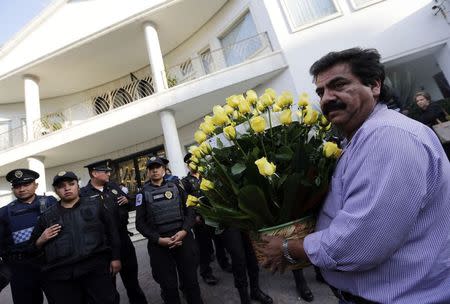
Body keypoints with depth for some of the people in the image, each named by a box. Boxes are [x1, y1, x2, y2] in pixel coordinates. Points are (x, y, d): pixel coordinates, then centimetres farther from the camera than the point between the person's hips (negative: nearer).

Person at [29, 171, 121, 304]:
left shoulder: (95, 205, 5)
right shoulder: (47, 216, 11)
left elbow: (111, 231, 5)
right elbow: (34, 246, 19)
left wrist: (115, 257, 2)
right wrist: (41, 240, -3)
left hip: (96, 268, -2)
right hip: (59, 276, 2)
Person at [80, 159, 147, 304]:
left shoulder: (113, 186, 7)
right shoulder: (84, 194, -10)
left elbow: (127, 206, 16)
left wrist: (127, 201, -4)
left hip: (123, 237, 5)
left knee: (131, 275, 19)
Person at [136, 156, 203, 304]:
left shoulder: (175, 186, 8)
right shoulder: (143, 193, 5)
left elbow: (190, 210, 4)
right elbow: (140, 223, 1)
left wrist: (184, 231, -11)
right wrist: (158, 239, -11)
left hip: (184, 238, 1)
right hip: (159, 244, -1)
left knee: (191, 280, 10)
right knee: (169, 286, 9)